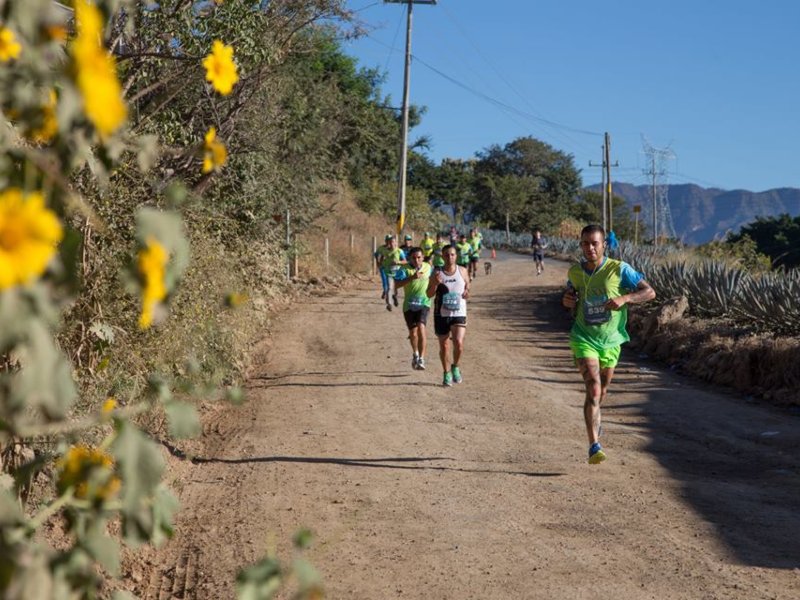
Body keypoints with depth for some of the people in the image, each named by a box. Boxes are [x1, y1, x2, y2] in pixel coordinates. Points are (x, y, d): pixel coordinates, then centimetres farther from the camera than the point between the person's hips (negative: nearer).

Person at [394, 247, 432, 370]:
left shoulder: (428, 267, 6)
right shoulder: (404, 270, -7)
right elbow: (398, 284, -24)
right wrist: (412, 277, -34)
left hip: (424, 303, 0)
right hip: (409, 305, 0)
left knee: (421, 329, -21)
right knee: (413, 333, 8)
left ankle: (421, 359, -20)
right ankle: (415, 353, 39)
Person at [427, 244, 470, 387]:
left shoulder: (462, 271, 3)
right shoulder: (437, 273, -1)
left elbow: (468, 286, 16)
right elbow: (429, 294, 0)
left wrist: (467, 293, -7)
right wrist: (435, 283, -19)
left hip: (459, 313, 0)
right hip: (441, 314, 0)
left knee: (458, 342, -17)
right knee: (444, 345, 7)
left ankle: (455, 367, 10)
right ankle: (447, 373, 25)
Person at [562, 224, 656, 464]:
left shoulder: (619, 269, -10)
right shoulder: (574, 272, -1)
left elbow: (650, 292, -10)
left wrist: (625, 298, -27)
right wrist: (567, 300, -5)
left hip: (611, 340, 1)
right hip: (584, 339, -1)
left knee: (602, 391, 19)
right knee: (593, 389, -19)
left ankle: (593, 418, 53)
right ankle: (594, 446, -22)